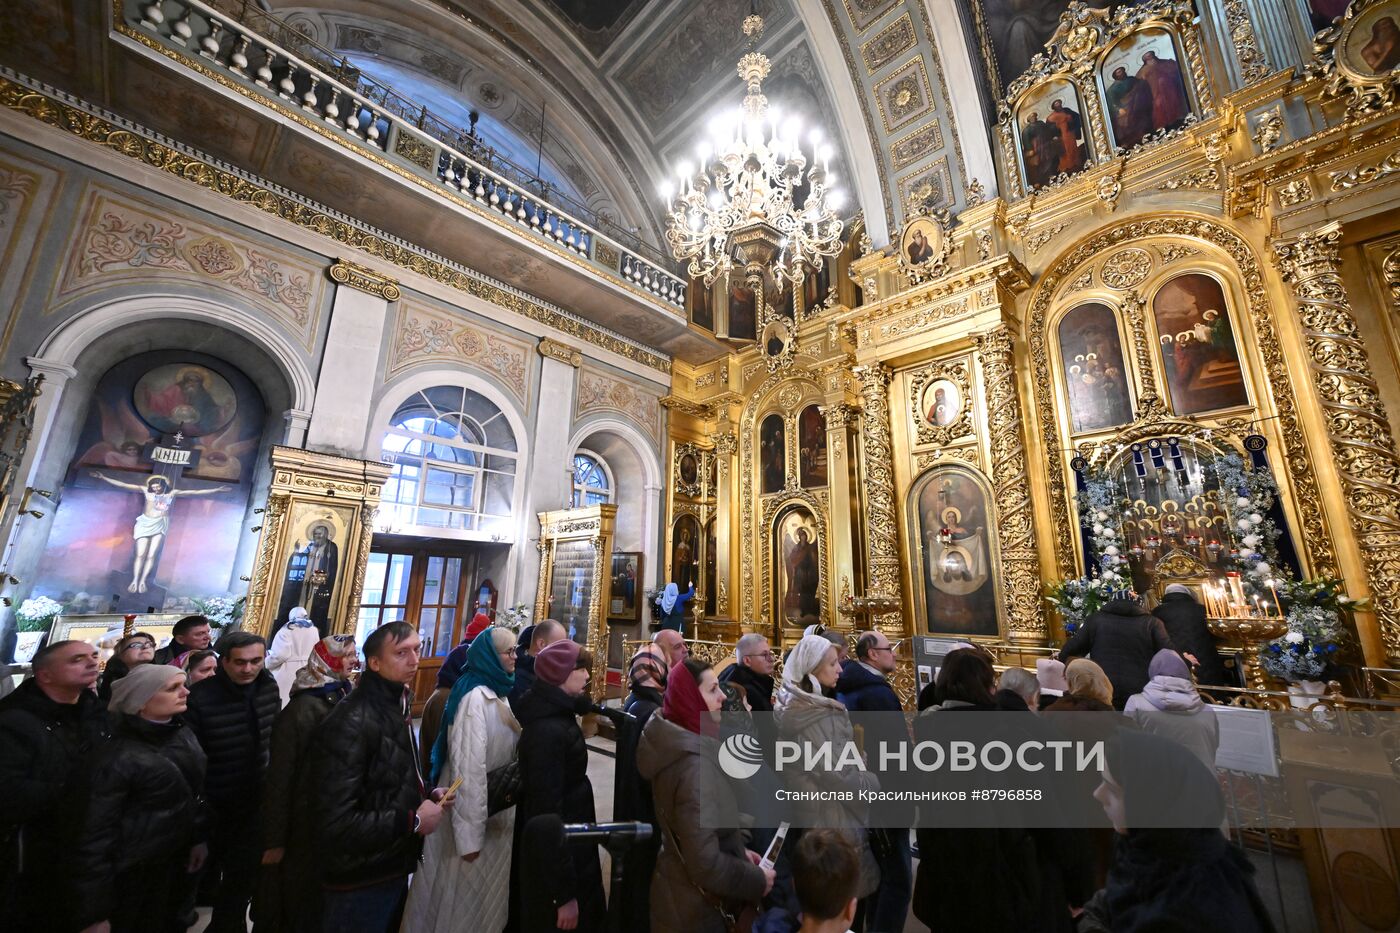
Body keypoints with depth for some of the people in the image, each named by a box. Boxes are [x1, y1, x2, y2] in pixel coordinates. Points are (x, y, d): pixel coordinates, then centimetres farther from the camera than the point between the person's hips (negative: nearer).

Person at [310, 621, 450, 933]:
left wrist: (427, 794, -1)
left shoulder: (397, 709, 7)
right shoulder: (351, 722, -25)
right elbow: (336, 823, -29)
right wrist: (412, 821, -22)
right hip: (360, 881, -8)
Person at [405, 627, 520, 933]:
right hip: (473, 812, -8)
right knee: (466, 894, 11)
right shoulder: (475, 697, -24)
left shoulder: (498, 694, 6)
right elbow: (469, 767, -25)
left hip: (495, 811, 8)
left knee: (487, 891, 22)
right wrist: (470, 834, -23)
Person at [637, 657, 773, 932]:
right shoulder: (695, 763, -32)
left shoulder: (675, 742, -2)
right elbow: (706, 864, -29)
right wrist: (756, 880, -15)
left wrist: (738, 851, 8)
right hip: (694, 907, -8)